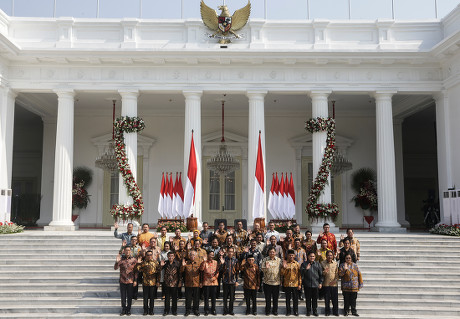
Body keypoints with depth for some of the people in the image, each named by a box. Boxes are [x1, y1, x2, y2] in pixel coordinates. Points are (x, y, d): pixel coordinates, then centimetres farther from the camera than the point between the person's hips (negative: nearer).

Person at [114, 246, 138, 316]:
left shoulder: (134, 260, -3)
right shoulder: (121, 259, -1)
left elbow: (136, 271, 1)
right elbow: (115, 268, -5)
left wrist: (135, 280, -3)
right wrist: (117, 262, -23)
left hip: (130, 281, -1)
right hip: (122, 281, 1)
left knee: (129, 297, 8)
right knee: (123, 296, 9)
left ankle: (128, 310, 22)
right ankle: (123, 309, 23)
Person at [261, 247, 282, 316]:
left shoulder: (279, 260, 3)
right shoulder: (265, 260, -1)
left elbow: (281, 269, 6)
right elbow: (262, 269, -5)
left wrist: (281, 279, -7)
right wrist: (266, 267, -25)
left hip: (276, 282, 1)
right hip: (267, 282, -1)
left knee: (275, 298, 10)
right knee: (268, 297, 8)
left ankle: (275, 310, 25)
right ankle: (267, 310, 24)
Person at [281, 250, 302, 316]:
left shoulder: (297, 264, 2)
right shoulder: (285, 263, 1)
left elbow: (299, 275, 3)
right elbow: (282, 274, -2)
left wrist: (300, 284, -1)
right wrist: (284, 267, -18)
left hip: (295, 284, 0)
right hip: (287, 284, 0)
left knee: (295, 298, 7)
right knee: (288, 298, 8)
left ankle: (296, 311, 20)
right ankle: (288, 311, 19)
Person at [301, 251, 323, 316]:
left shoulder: (317, 264, 7)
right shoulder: (304, 264, 2)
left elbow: (320, 274, 9)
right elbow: (301, 273, -3)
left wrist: (320, 283, 4)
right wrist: (306, 269, -19)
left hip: (315, 284, 1)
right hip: (307, 284, -1)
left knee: (315, 299, 7)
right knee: (308, 299, 6)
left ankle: (315, 311, 19)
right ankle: (308, 311, 18)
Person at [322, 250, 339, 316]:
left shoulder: (335, 263, 7)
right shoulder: (322, 263, 2)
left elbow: (337, 273, 7)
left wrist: (336, 280, -7)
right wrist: (324, 272, -18)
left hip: (334, 284, 1)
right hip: (326, 284, -1)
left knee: (335, 299, 4)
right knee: (327, 299, 4)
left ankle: (335, 311, 17)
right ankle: (327, 312, 17)